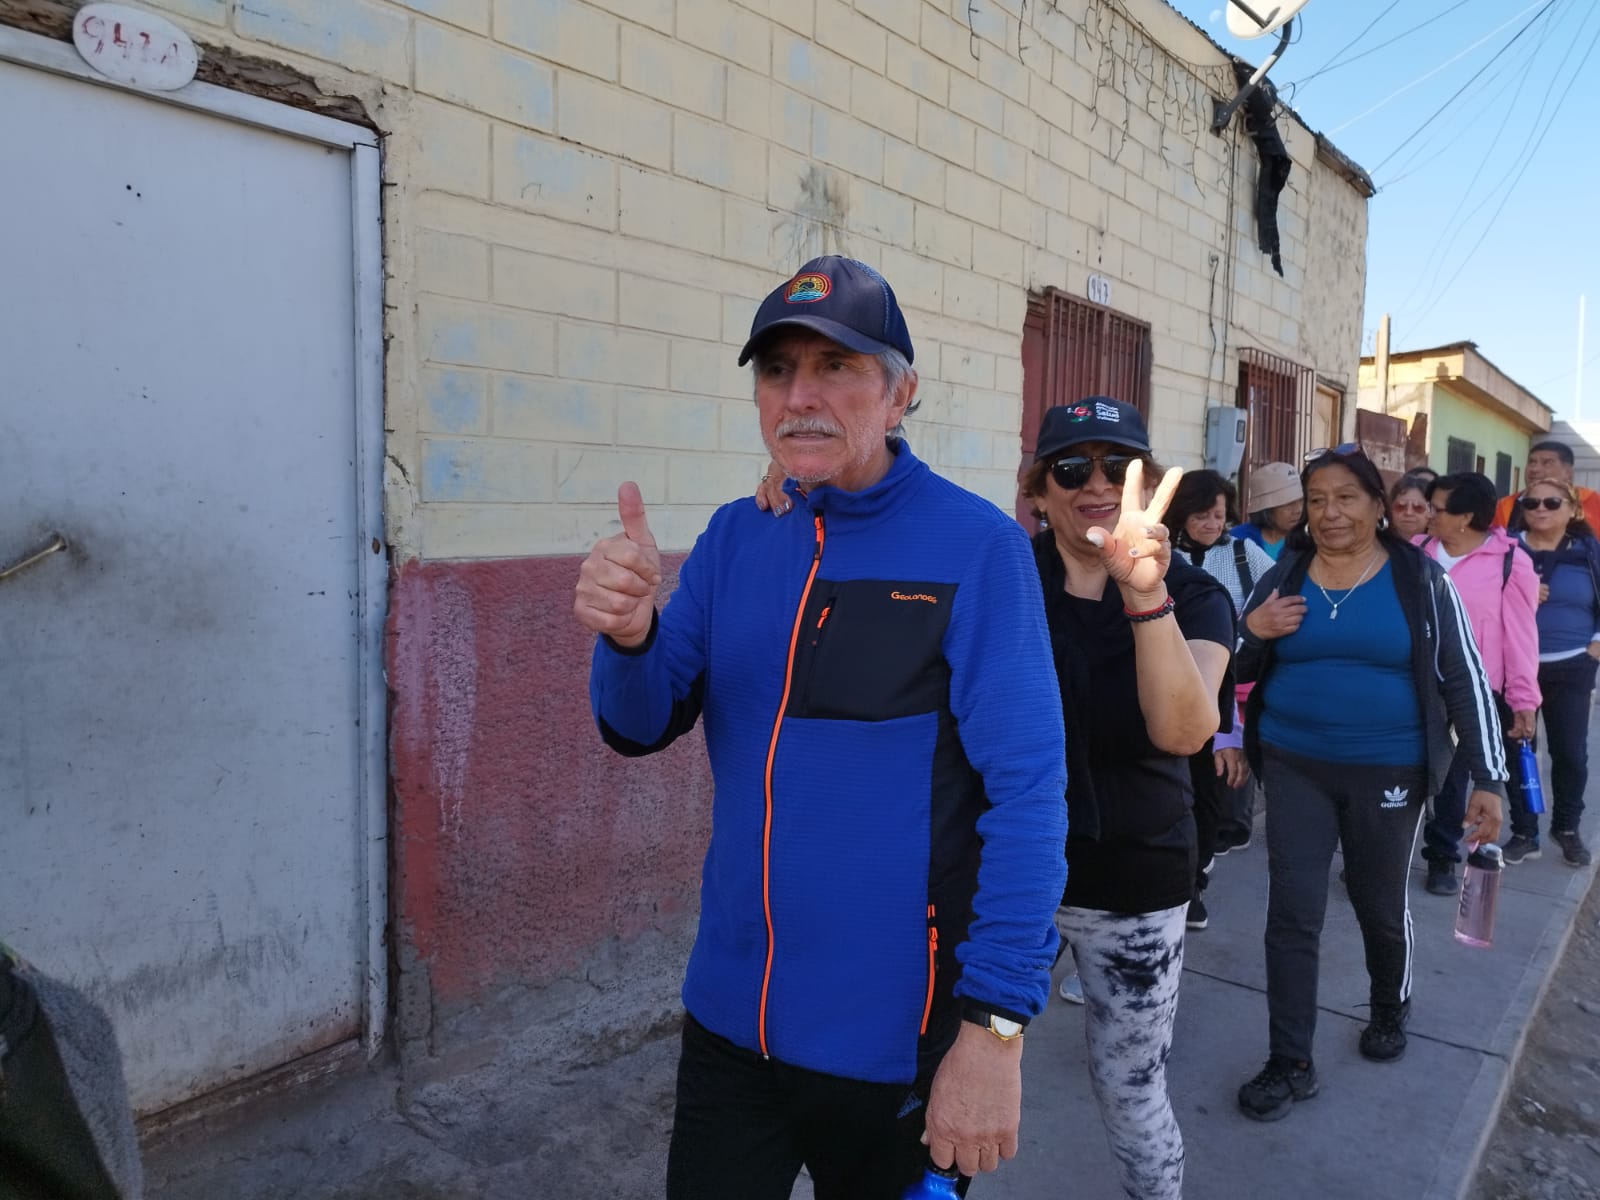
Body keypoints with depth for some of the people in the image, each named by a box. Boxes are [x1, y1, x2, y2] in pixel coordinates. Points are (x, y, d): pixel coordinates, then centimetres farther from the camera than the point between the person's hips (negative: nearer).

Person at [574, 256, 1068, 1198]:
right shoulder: (735, 537, 1)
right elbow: (641, 727, 0)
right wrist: (628, 635, -21)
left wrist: (996, 1029, -19)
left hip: (893, 1047, -3)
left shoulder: (977, 547, -15)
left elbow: (1026, 793, -16)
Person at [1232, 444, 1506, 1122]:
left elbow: (1465, 680, -2)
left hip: (1386, 773, -1)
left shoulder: (1419, 580, -5)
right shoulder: (1283, 577, 1)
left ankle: (1390, 1012, 46)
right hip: (1295, 767, 2)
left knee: (1380, 908, 15)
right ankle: (1290, 1064, 13)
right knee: (1292, 915, 0)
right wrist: (1253, 630, -13)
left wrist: (1487, 778, -5)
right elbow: (1238, 670, 9)